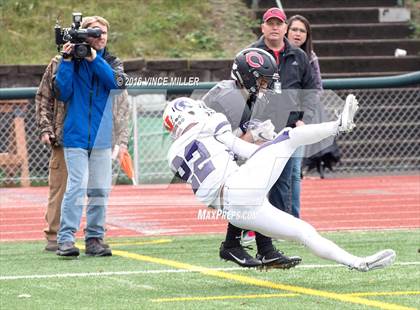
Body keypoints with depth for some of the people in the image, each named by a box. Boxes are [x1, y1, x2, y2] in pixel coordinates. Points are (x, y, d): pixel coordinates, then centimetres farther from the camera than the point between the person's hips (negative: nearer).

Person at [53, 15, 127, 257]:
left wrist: (94, 59, -16)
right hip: (76, 135, -3)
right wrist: (67, 62, -12)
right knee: (77, 186, -14)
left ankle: (95, 238, 12)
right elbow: (62, 93, -5)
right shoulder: (72, 61, 3)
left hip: (102, 136, 3)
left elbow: (118, 82, -11)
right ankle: (66, 238, -16)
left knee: (100, 190, 4)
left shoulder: (112, 62, 10)